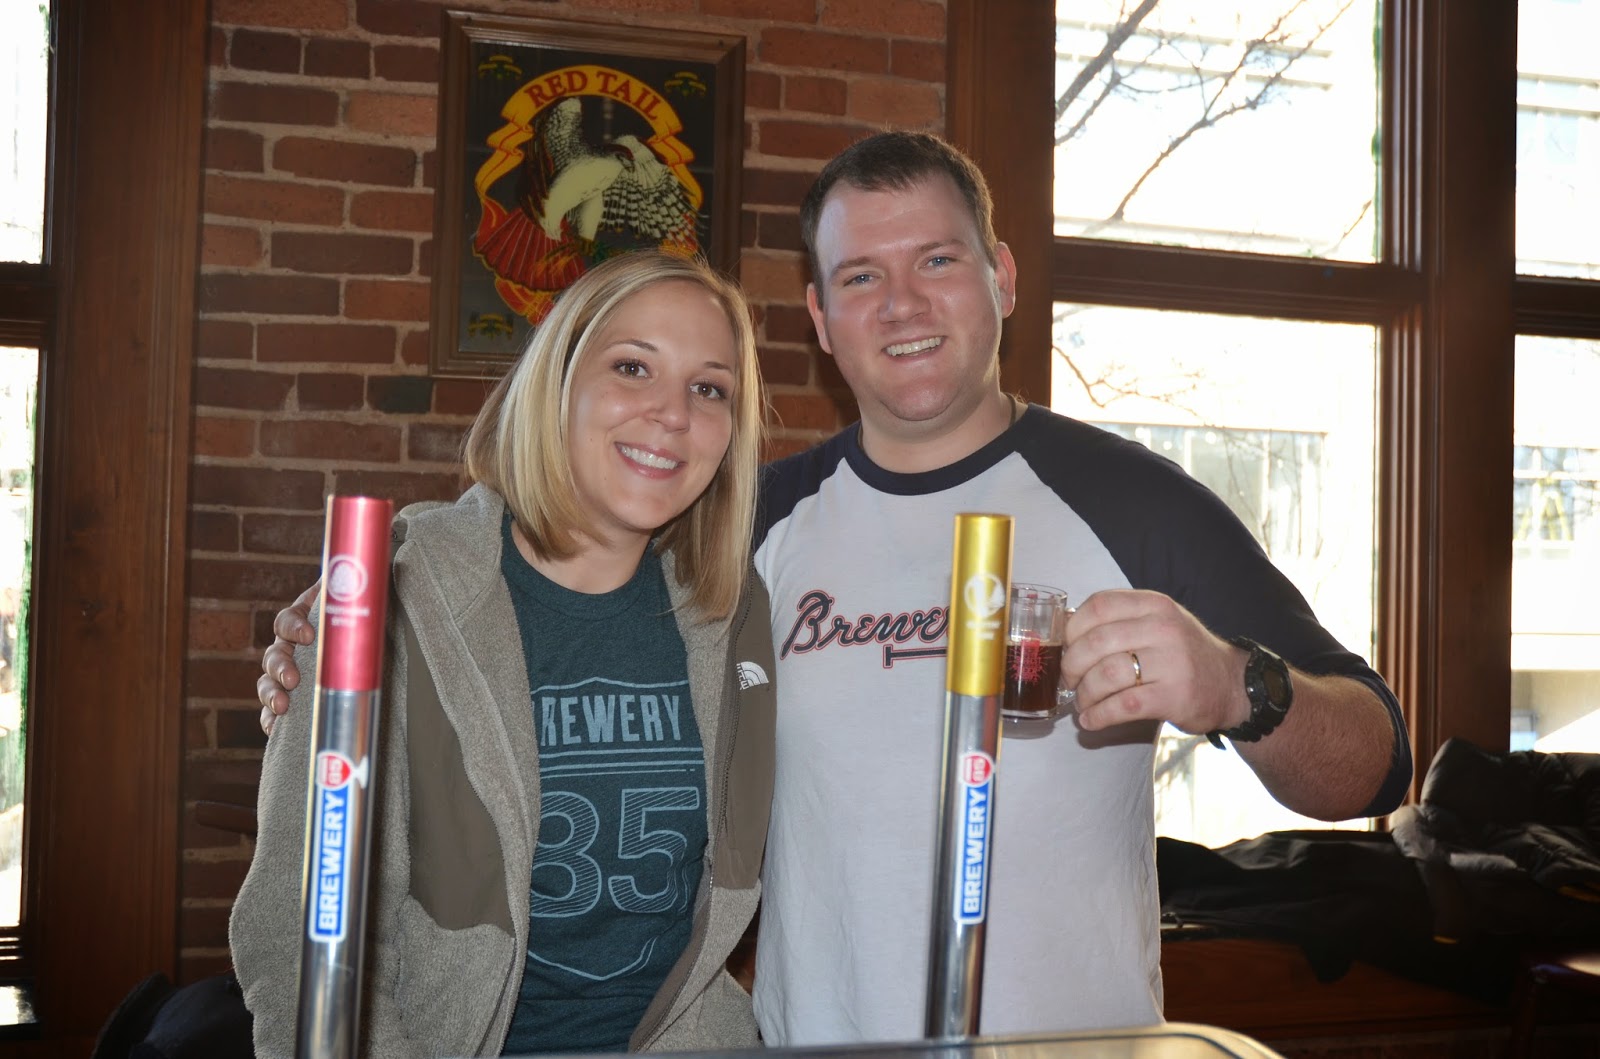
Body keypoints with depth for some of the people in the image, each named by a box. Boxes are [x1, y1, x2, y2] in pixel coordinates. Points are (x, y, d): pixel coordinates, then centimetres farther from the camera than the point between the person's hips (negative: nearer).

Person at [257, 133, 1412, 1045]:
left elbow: (1372, 774, -9)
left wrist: (1238, 692, -30)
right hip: (808, 1028, 3)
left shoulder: (1126, 497, -8)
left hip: (1079, 1032, -2)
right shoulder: (762, 520, 1)